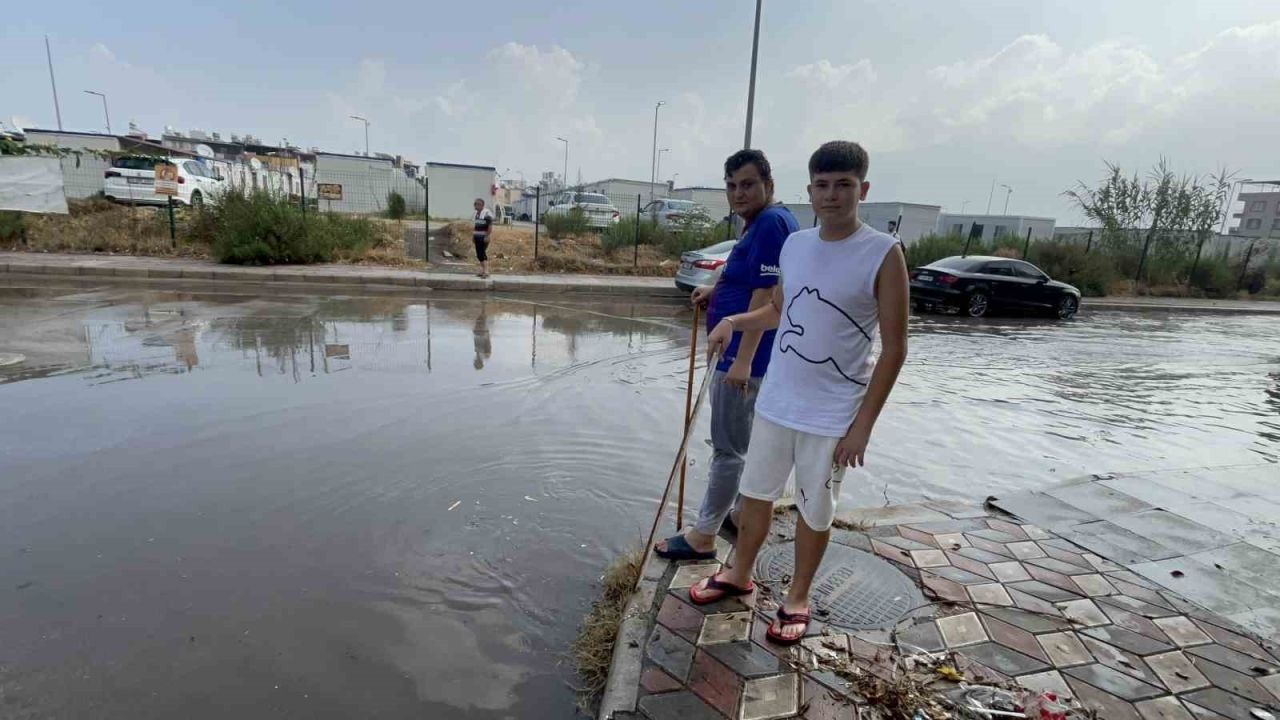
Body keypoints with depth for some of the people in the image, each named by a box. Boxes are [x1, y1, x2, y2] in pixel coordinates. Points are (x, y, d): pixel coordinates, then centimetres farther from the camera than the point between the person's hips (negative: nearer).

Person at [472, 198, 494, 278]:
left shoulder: (487, 213, -13)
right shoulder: (476, 213, 15)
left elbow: (490, 226, -17)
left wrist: (487, 236, -21)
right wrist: (473, 235, 17)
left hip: (484, 237, -8)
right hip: (477, 237, 8)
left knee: (482, 253, -12)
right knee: (478, 254, 9)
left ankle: (486, 271, -12)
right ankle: (482, 270, 17)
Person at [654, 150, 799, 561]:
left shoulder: (771, 223, -17)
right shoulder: (763, 223, 15)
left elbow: (765, 295, -23)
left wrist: (742, 360, -25)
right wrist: (717, 291, 12)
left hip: (745, 356, -11)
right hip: (743, 353, 11)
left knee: (728, 448, -2)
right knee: (745, 442, 21)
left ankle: (703, 537, 8)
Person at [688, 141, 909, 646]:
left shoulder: (883, 254, -14)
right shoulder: (794, 244, 3)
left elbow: (894, 349, -12)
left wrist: (862, 423, -14)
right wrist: (733, 321, 0)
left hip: (833, 414, -5)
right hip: (776, 401, 5)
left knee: (815, 511, 12)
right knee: (756, 493, 18)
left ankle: (798, 598, 34)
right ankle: (739, 574, 40)